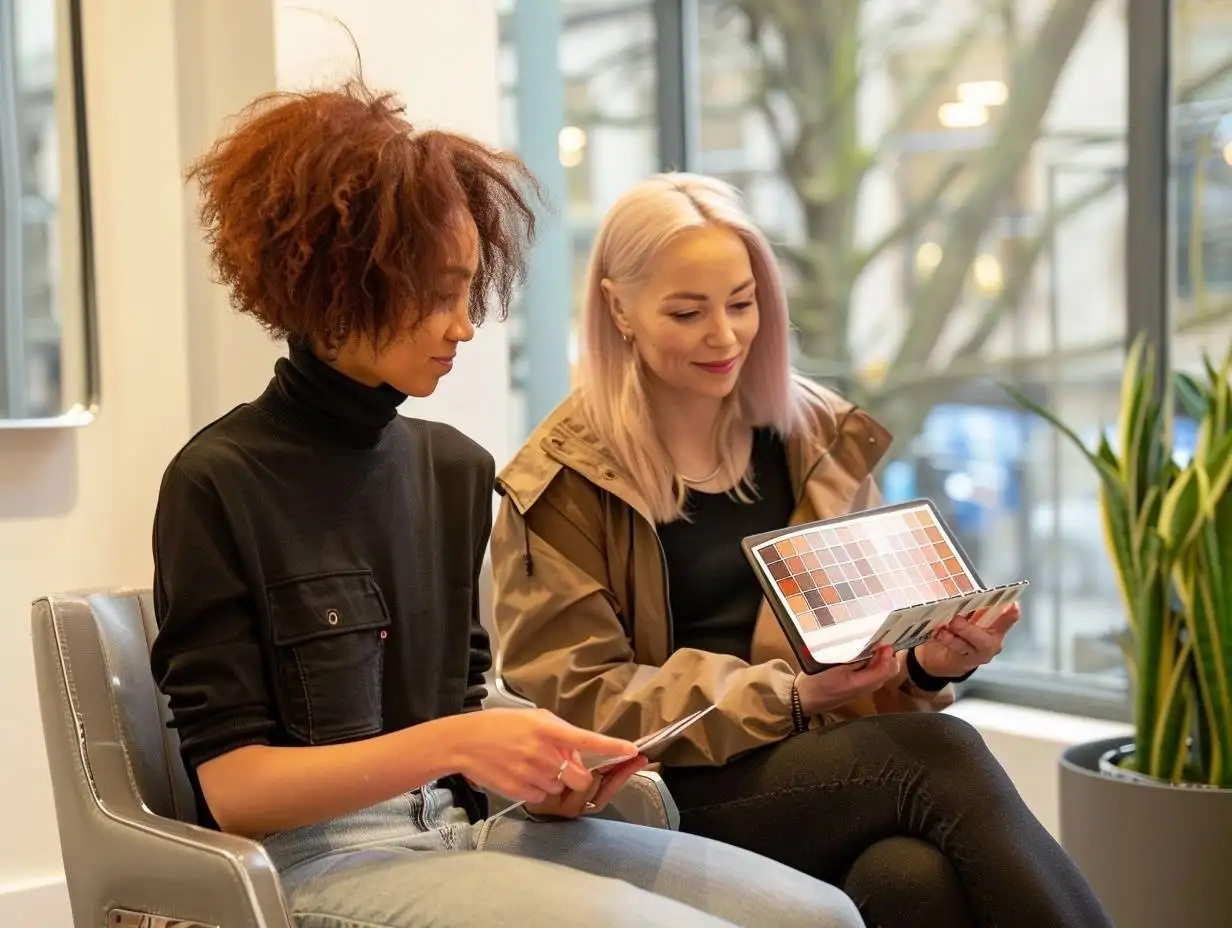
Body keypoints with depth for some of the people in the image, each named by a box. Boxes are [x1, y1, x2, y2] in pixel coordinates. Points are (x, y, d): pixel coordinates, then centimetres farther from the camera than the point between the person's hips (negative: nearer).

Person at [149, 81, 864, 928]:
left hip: (457, 827, 7)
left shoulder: (455, 467, 10)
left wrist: (538, 777, -4)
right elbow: (230, 785, -12)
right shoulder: (221, 483, -10)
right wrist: (449, 745, -22)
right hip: (317, 859, -7)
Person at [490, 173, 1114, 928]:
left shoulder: (821, 437, 12)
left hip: (831, 758, 4)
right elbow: (583, 702, -6)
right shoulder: (562, 484, -1)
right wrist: (787, 697, -18)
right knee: (936, 755, -30)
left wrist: (928, 661, -11)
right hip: (675, 789, -3)